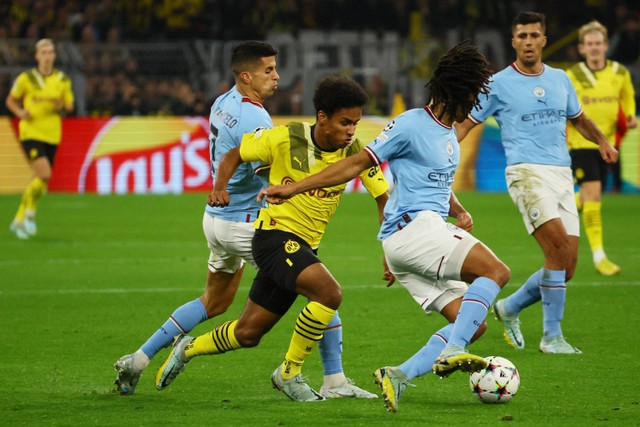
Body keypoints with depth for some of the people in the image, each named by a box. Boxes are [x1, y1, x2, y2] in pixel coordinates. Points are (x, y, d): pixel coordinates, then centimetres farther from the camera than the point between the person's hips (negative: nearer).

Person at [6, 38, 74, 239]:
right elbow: (11, 100, 8)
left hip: (52, 135, 4)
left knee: (39, 179, 7)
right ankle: (30, 212, 3)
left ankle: (19, 220, 23)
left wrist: (62, 106, -9)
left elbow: (69, 106, 14)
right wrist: (20, 112, -11)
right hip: (31, 133, -4)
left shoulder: (63, 80, 5)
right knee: (44, 175, -21)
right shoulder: (26, 78, -3)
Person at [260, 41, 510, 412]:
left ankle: (399, 376, -7)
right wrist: (295, 188, -6)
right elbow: (358, 164, -4)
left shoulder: (449, 133, 19)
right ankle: (452, 351, -33)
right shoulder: (411, 125, -7)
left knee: (472, 323, 1)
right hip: (413, 226, -9)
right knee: (496, 271, -22)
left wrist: (459, 211, 11)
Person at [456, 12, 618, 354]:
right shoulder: (499, 84, 1)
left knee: (566, 267, 0)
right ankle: (552, 337, -15)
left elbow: (578, 118, 30)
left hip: (562, 174, 6)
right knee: (560, 248, -23)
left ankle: (510, 308, 24)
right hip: (526, 172, -6)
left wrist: (601, 141, 12)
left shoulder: (560, 80, 15)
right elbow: (466, 124, 6)